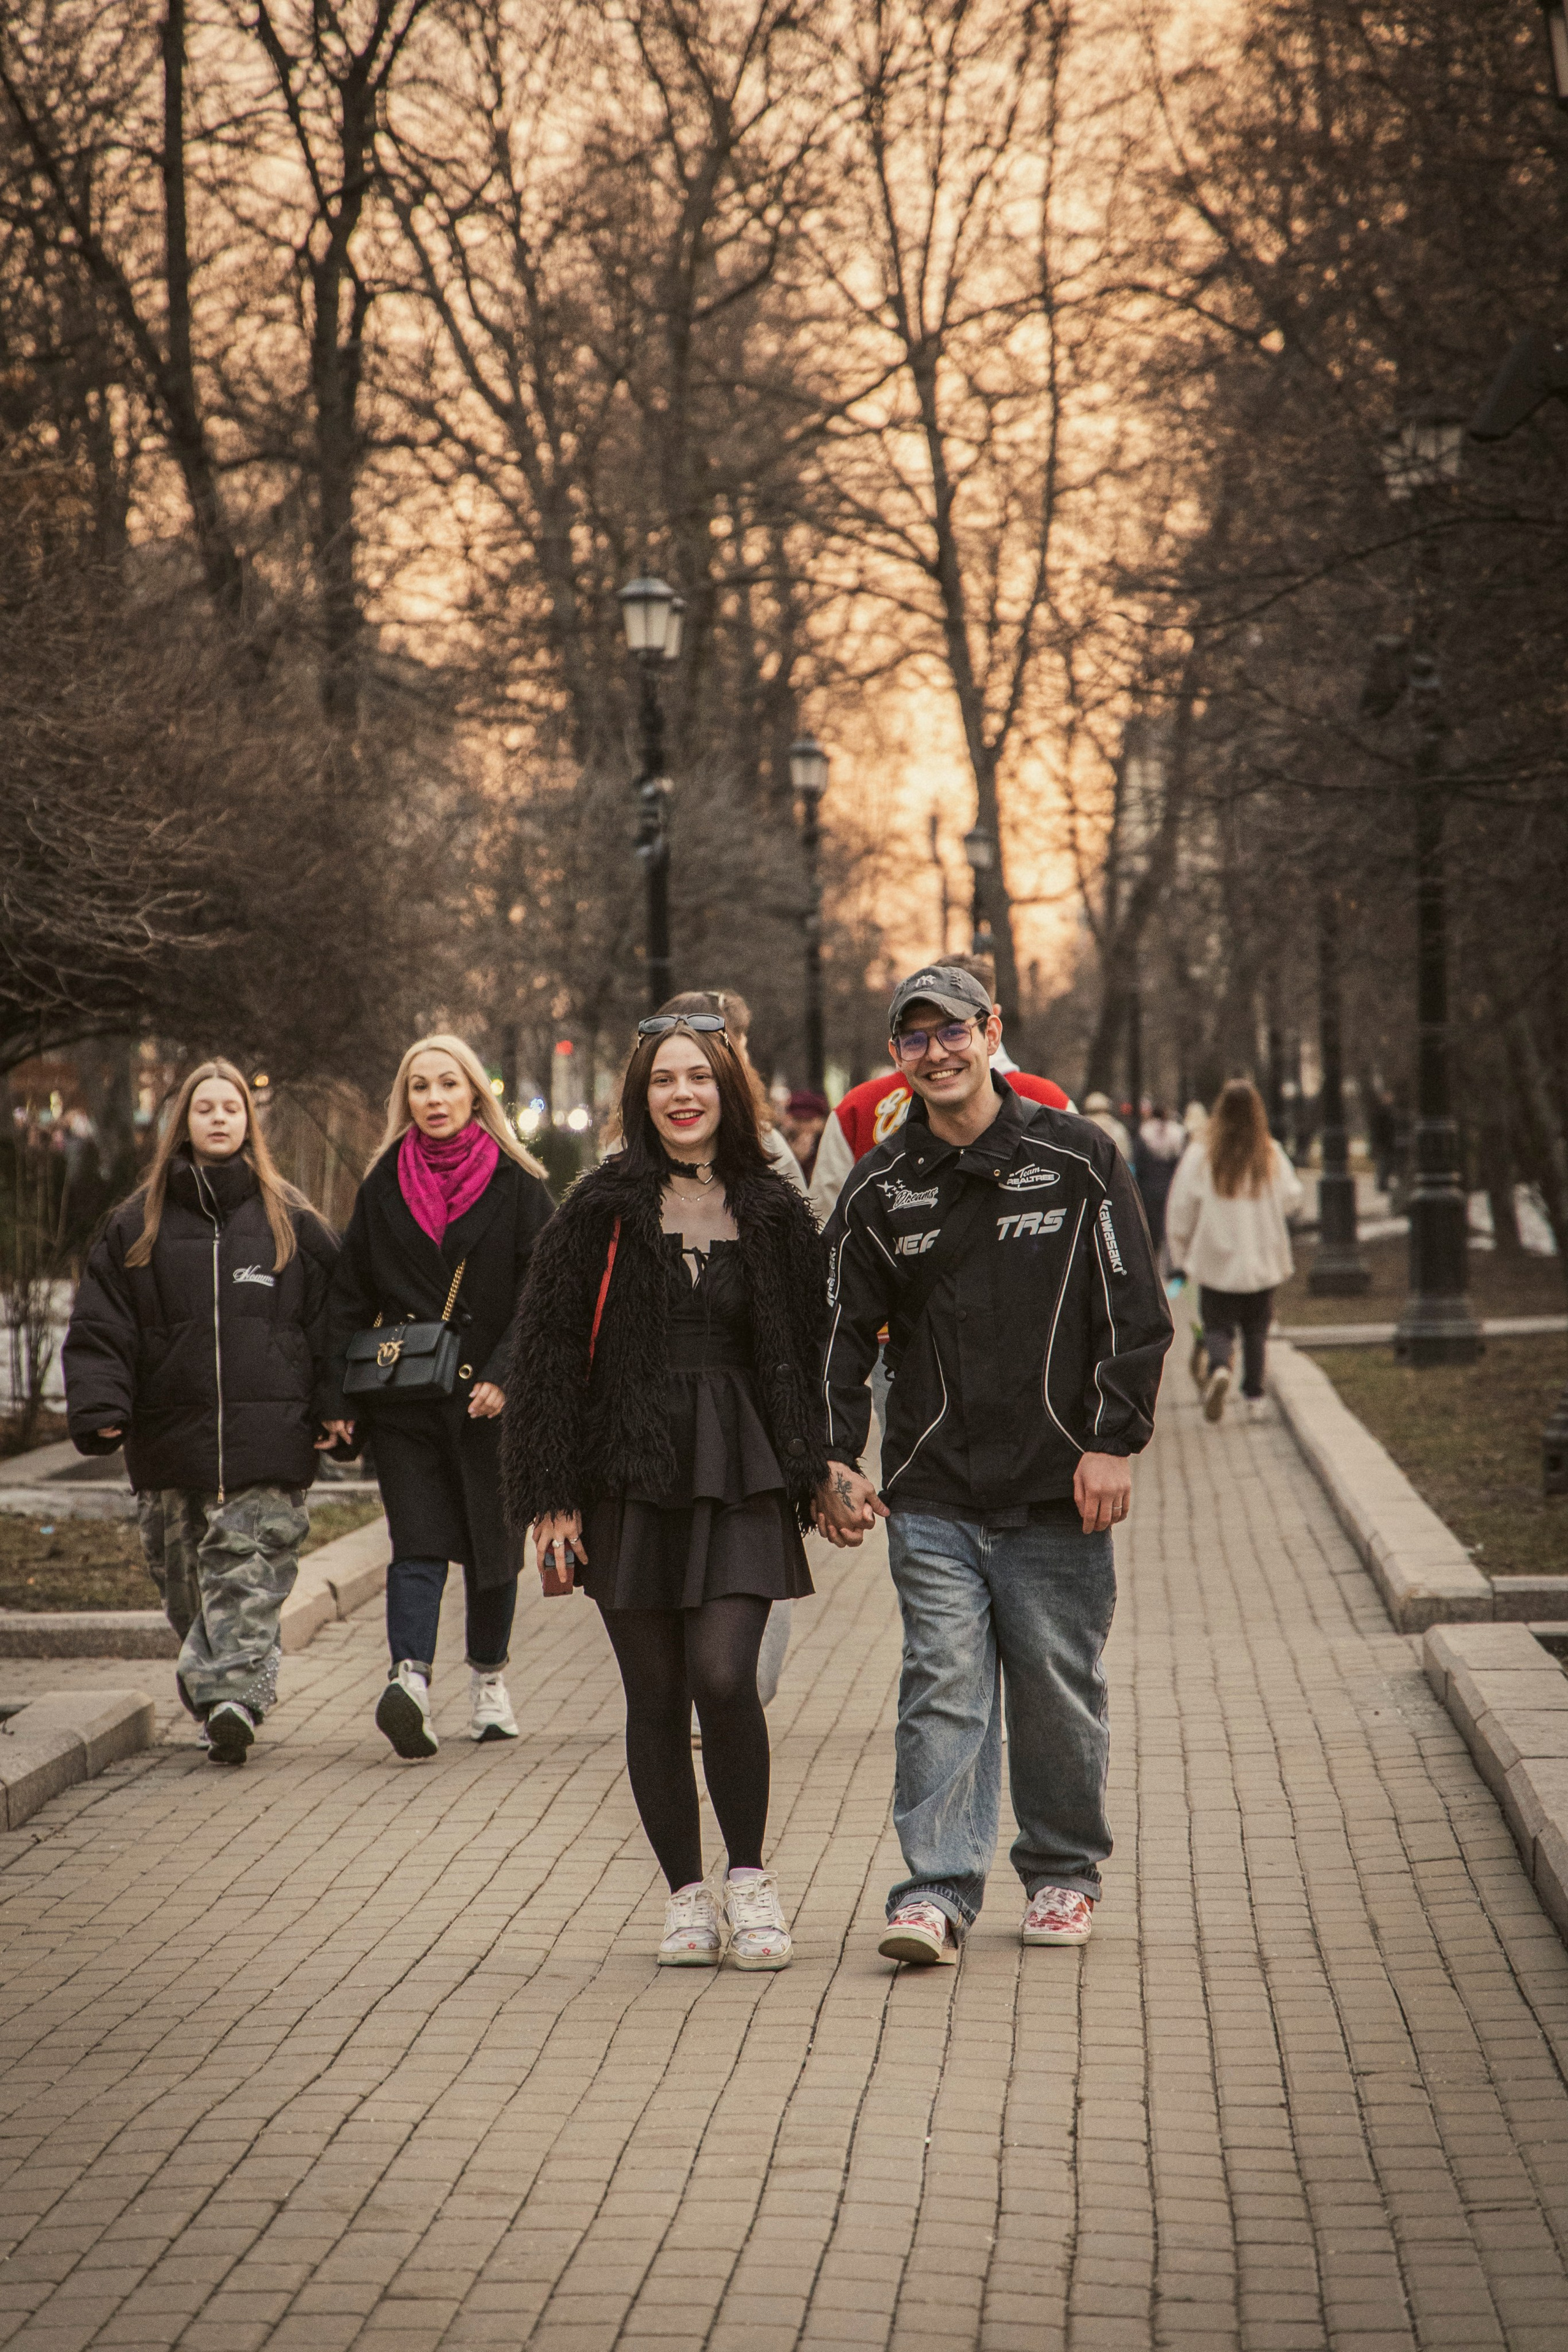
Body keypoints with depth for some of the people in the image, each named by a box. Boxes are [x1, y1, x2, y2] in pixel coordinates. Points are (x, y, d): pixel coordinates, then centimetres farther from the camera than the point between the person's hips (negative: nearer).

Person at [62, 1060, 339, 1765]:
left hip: (267, 1433, -2)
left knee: (249, 1569, -12)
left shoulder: (292, 1221, 9)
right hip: (171, 1440, 2)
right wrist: (98, 1408, -5)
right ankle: (225, 1707, 17)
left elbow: (331, 1317, 9)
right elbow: (99, 1325, 8)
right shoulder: (138, 1224, 12)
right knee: (184, 1577, 5)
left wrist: (333, 1413, 2)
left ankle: (232, 1694, -19)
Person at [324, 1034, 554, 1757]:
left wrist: (502, 1376, -14)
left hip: (489, 1399, 0)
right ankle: (411, 1679, -24)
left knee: (492, 1541, 9)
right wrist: (340, 1397, 0)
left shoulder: (516, 1186, 2)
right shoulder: (383, 1187, 8)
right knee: (418, 1544, -11)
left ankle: (489, 1678, 26)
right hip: (404, 1398, 0)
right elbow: (351, 1297, 8)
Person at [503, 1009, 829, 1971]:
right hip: (631, 1476, 0)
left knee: (723, 1674, -15)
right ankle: (689, 1895, 17)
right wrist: (555, 1496, -5)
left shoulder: (775, 1212, 6)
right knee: (655, 1695, 4)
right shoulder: (600, 1212, 1)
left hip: (741, 1475, 0)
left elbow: (807, 1353, 12)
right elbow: (550, 1354, 0)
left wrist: (815, 1475, 7)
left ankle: (751, 1874, 4)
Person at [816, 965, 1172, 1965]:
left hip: (1059, 1490, -1)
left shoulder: (1077, 1158, 1)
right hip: (931, 1496, 1)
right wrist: (839, 1460, -1)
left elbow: (1136, 1314, 1)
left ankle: (1064, 1872, 23)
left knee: (1058, 1690, 6)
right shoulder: (881, 1188, 7)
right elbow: (845, 1332, 10)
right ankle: (938, 1890, -5)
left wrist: (1114, 1442, -7)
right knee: (943, 1686, -6)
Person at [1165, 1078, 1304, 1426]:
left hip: (1216, 1262, -1)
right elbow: (1292, 1199, 4)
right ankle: (1254, 1397, 12)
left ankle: (1219, 1366, -21)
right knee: (1255, 1329, 14)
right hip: (1264, 1261, 1)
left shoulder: (1200, 1157, -9)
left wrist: (1182, 1254, 8)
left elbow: (1180, 1210, -5)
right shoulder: (1271, 1156, -6)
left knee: (1217, 1324, 8)